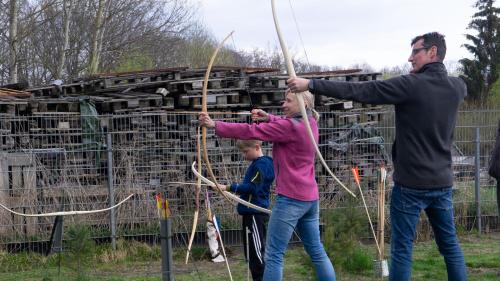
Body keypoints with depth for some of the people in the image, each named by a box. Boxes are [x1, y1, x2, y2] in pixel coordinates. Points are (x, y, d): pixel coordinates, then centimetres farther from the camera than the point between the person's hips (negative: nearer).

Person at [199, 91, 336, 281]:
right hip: (310, 197, 9)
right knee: (317, 251, 16)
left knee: (274, 255, -8)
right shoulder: (309, 123, 11)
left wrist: (215, 125, -17)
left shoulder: (290, 126, -14)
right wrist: (268, 118, 3)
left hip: (291, 198, -9)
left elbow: (251, 131, -18)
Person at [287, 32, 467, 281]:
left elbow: (358, 91, -18)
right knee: (450, 245, 14)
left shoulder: (411, 85, -15)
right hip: (442, 182, 6)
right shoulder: (458, 87, 3)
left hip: (411, 183, -6)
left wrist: (311, 84, -16)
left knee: (402, 249, 1)